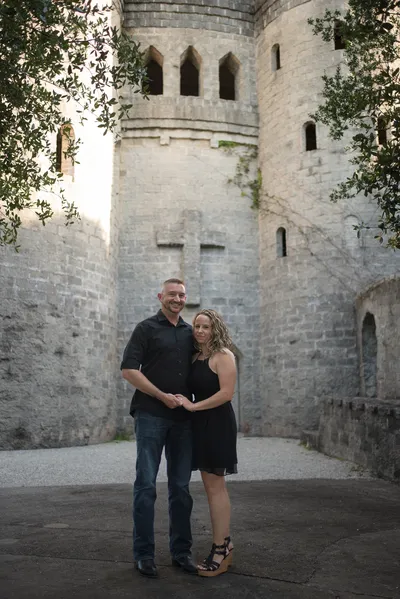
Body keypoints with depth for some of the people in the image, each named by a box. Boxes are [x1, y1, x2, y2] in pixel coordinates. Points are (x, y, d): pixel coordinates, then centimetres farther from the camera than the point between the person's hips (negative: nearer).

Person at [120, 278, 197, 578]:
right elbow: (129, 370, -8)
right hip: (151, 416, -4)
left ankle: (181, 550, 21)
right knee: (146, 484, 0)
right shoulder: (146, 328, 0)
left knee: (181, 486, 10)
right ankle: (144, 553, 11)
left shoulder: (190, 332, 14)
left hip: (183, 418, 5)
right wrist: (162, 396, -12)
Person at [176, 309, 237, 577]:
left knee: (215, 486, -4)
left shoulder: (223, 356, -10)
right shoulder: (196, 358, 13)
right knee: (212, 486, 13)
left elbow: (227, 393, -19)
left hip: (218, 424, -8)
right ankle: (224, 544, 23)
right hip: (201, 425, 8)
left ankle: (221, 550, 4)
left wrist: (193, 406, -17)